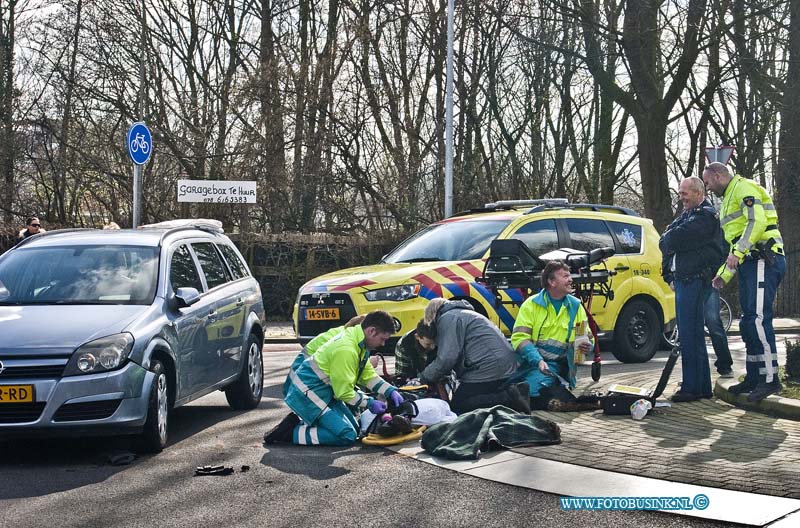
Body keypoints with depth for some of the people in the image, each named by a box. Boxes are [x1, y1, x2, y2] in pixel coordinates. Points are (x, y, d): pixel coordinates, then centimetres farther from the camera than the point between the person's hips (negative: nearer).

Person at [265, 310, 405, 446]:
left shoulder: (357, 341, 4)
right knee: (347, 436, -17)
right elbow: (344, 391, -19)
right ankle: (291, 432, -10)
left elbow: (368, 375, 13)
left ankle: (299, 422, 12)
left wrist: (391, 391, 2)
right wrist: (370, 403, -10)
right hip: (308, 393, -11)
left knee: (354, 428, 9)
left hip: (325, 391, 11)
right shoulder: (345, 350, -27)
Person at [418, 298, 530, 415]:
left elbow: (446, 358, -15)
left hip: (489, 369, -10)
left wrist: (424, 377, -1)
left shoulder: (448, 318, -4)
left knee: (457, 407, -6)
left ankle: (508, 398, -17)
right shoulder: (460, 314, 28)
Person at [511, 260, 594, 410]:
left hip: (560, 365, 3)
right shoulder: (532, 304, 2)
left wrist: (587, 345, -9)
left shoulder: (575, 306, 13)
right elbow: (519, 337, -6)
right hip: (533, 362, -3)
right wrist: (538, 360, -22)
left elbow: (587, 337, 19)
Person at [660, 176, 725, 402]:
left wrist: (667, 240, 2)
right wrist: (670, 242, -3)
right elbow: (665, 241, 17)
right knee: (693, 334, 13)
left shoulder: (706, 215, -9)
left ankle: (692, 388, -8)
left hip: (695, 280, -10)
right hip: (683, 280, 10)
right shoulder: (687, 214, 22)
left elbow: (676, 237, -18)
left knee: (690, 335, -10)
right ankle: (702, 386, 19)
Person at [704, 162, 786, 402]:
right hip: (750, 264, 11)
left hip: (764, 261, -11)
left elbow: (757, 222, -20)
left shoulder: (744, 188, -5)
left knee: (758, 319, -17)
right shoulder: (728, 199, 27)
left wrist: (738, 251, -25)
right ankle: (753, 378, 16)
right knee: (748, 322, 10)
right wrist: (724, 273, 24)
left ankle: (770, 379, -18)